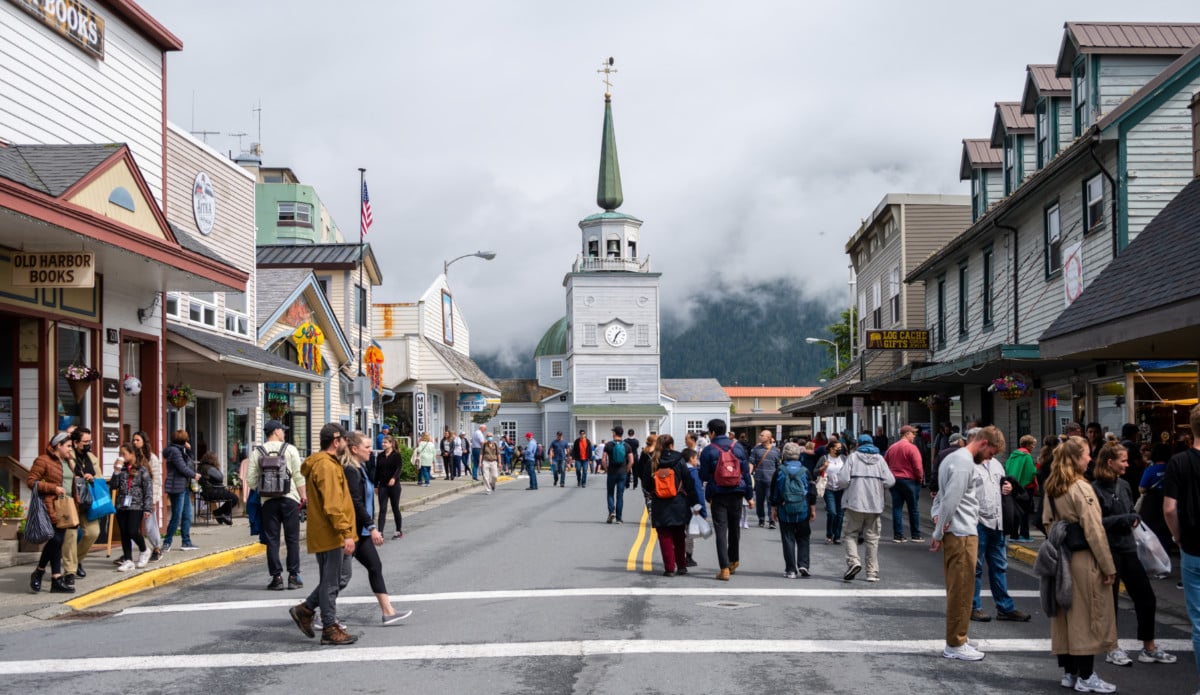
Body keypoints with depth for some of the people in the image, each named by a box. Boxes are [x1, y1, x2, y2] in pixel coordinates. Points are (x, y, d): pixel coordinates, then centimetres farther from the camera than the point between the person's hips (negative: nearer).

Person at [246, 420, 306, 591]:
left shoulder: (257, 452, 4)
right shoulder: (290, 449, 0)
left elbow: (250, 480, 0)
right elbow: (299, 476, -3)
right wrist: (303, 496, 4)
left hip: (268, 500, 1)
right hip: (290, 499, -1)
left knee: (272, 540, 6)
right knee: (292, 539, 6)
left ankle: (276, 577, 5)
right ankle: (293, 576, 6)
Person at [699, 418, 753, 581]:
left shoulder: (708, 451, -6)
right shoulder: (738, 447, 4)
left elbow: (703, 476, -5)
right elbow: (746, 472, 6)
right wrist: (750, 495, 11)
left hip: (718, 495, -4)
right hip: (736, 494, 4)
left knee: (721, 531, -2)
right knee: (734, 529, 19)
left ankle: (725, 568, -8)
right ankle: (734, 561, 34)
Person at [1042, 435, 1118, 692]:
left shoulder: (1052, 488, 7)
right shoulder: (1081, 488, -17)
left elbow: (1047, 522, 13)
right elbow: (1095, 532, -18)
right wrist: (1108, 567, -13)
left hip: (1061, 558, 8)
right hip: (1084, 559, -8)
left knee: (1066, 614, 13)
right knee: (1087, 617, 1)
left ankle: (1069, 672, 20)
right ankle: (1086, 677, 6)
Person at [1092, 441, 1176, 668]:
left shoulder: (1124, 485, 7)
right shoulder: (1095, 489, -13)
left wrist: (1133, 519, 0)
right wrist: (1122, 519, -20)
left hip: (1127, 549, 7)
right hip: (1108, 551, -7)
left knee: (1146, 597, 8)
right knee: (1110, 599, 5)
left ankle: (1149, 648, 20)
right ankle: (1112, 649, 19)